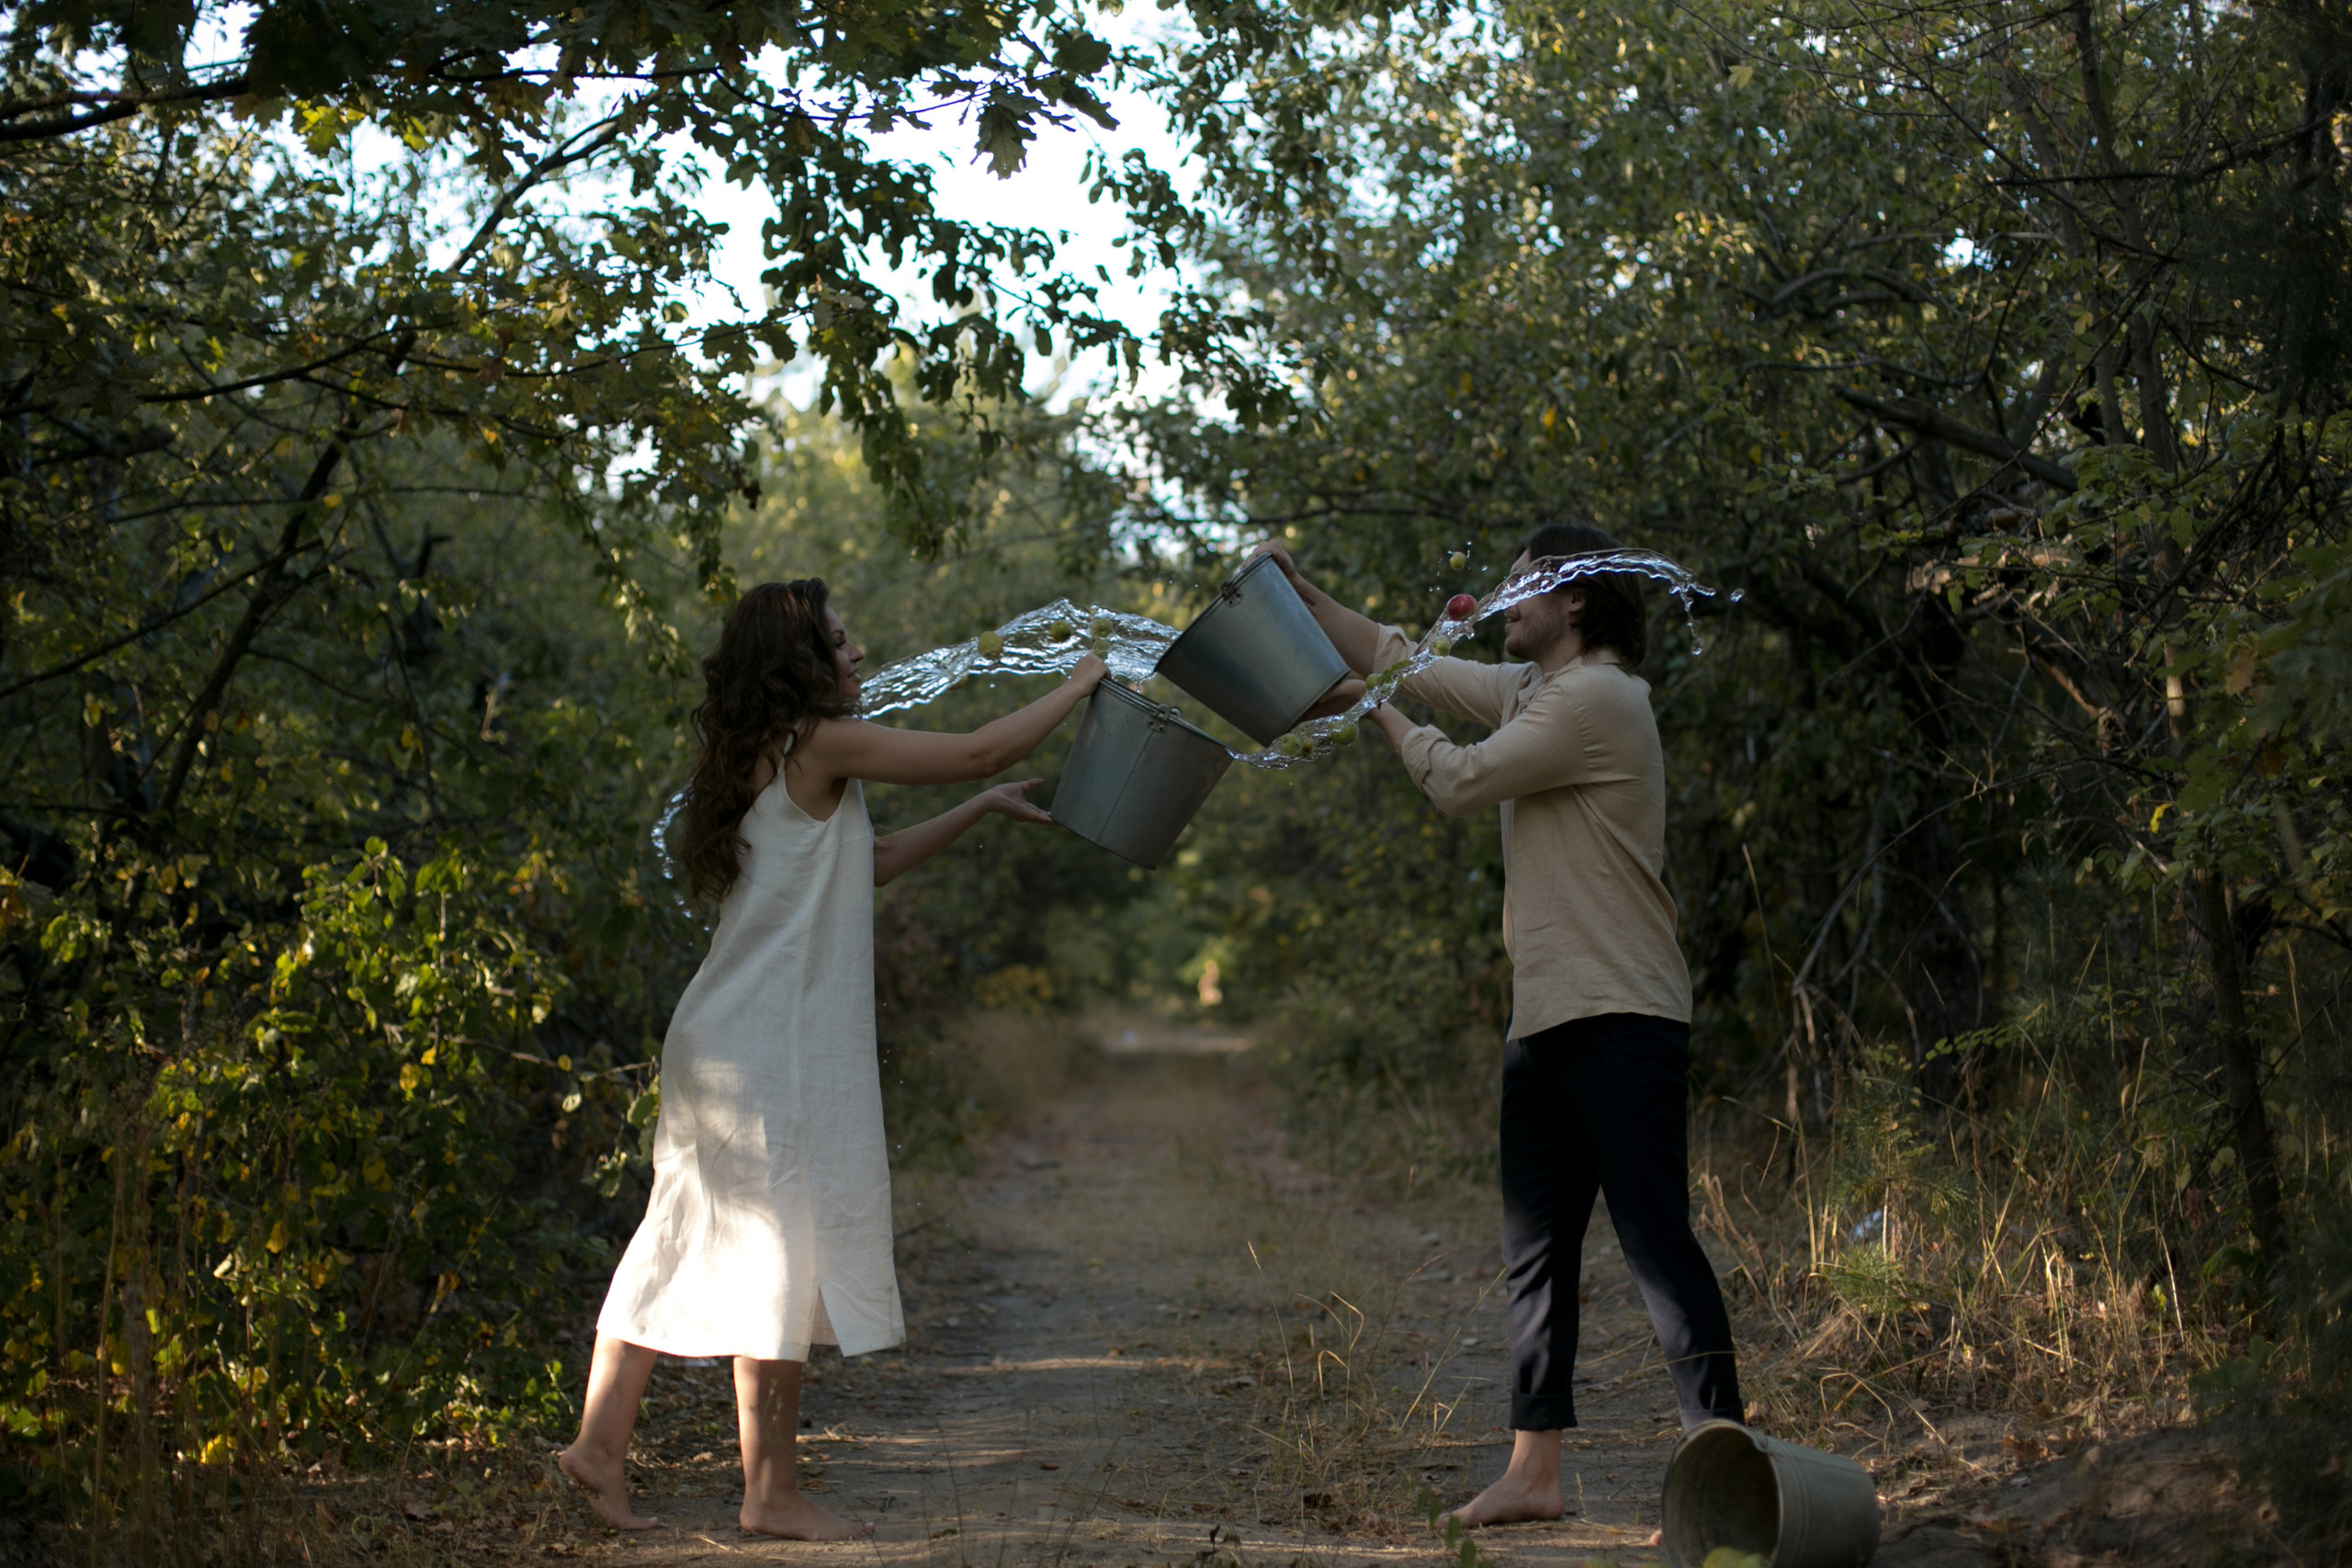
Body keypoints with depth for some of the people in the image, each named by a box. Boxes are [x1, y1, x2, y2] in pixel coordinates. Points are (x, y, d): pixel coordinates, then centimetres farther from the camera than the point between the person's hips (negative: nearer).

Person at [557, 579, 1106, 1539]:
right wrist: (1078, 687, 5)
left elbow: (867, 864, 24)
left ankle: (600, 1443, 17)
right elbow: (979, 750, -9)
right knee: (781, 1253, -2)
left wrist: (978, 813, 23)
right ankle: (771, 1495, 4)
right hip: (771, 1051, -10)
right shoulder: (818, 745, -13)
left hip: (726, 1045, 10)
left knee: (688, 1239, 13)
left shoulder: (766, 759, 16)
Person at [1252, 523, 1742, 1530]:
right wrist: (1301, 595, 19)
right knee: (1534, 1249, 11)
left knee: (1656, 1240, -12)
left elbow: (1460, 783, -12)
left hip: (1619, 1019, -10)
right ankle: (1534, 1471, 17)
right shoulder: (1527, 690, 18)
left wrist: (1376, 714, 4)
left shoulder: (1597, 698, -12)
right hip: (1548, 1022, 10)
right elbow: (1400, 657, 26)